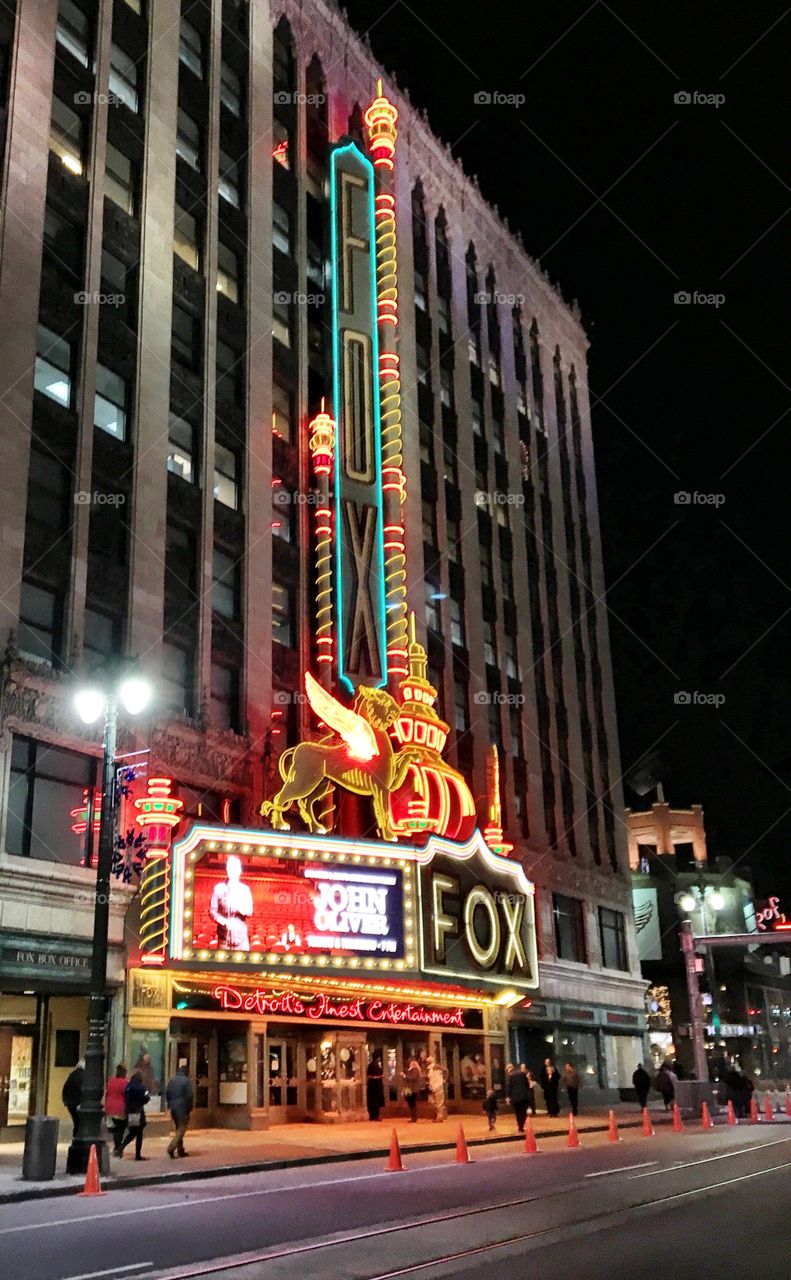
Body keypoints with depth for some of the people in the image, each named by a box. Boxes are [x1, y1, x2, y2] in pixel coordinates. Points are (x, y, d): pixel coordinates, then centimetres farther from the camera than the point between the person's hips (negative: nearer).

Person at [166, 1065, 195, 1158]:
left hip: (173, 1108, 6)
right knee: (181, 1129, -2)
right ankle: (171, 1148, -16)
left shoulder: (171, 1080, 8)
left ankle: (180, 1150, 20)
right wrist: (190, 1108, -4)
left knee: (178, 1129, 17)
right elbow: (190, 1096, -13)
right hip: (183, 1108, -6)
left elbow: (167, 1094, 11)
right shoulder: (187, 1081, -10)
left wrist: (170, 1105, 17)